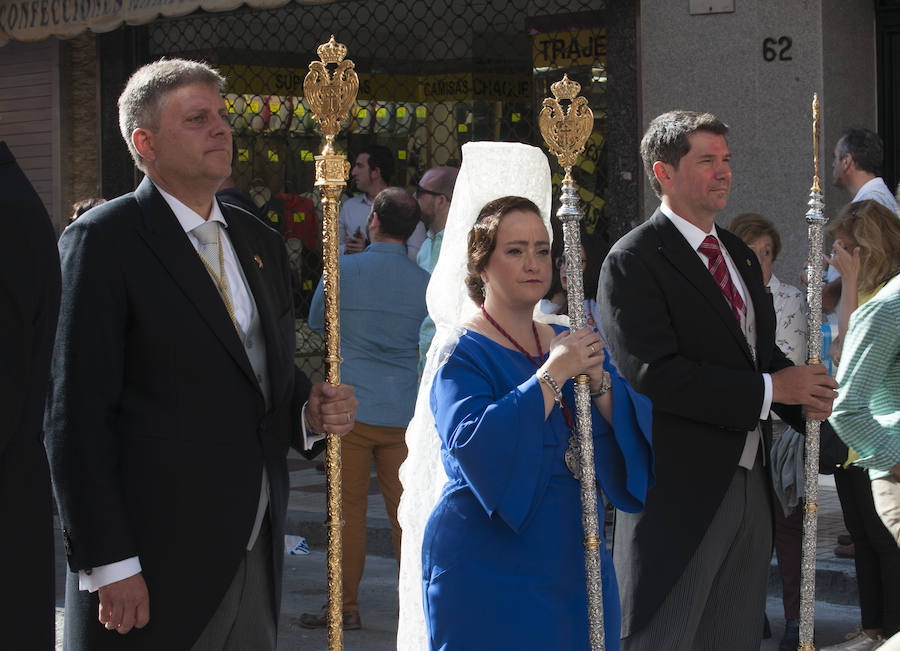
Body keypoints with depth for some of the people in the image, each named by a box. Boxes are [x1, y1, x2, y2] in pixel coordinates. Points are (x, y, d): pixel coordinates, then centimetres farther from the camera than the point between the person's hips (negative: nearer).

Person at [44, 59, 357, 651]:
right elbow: (76, 417, -13)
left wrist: (312, 407, 2)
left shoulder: (260, 243, 14)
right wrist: (108, 563, -17)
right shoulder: (102, 241, -8)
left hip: (256, 555, 7)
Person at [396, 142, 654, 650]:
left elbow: (627, 445, 1)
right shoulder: (462, 353, -7)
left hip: (573, 567, 5)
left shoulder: (572, 344, 10)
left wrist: (598, 379, -16)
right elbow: (473, 447, -24)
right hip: (489, 572, -5)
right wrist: (553, 375, -23)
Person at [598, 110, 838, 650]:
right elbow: (654, 373, -21)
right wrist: (769, 390, -19)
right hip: (679, 489, -8)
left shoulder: (741, 256, 16)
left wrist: (804, 392, -3)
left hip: (749, 480, 8)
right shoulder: (633, 262, -12)